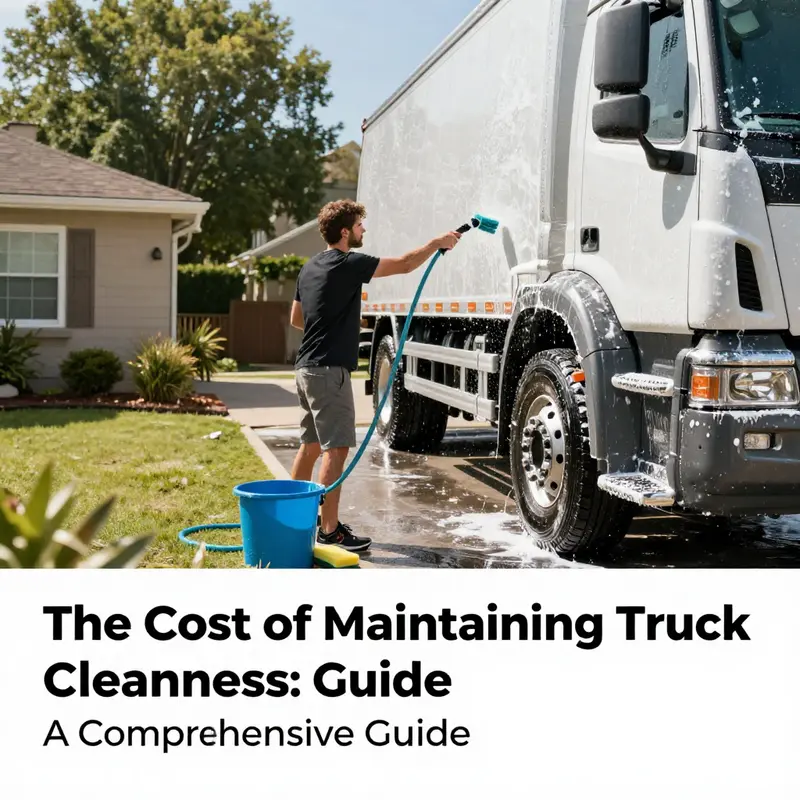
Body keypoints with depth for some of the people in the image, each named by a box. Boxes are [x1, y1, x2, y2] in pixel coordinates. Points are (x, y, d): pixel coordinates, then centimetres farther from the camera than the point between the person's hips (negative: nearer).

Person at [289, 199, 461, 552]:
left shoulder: (310, 268, 14)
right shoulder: (348, 264, -13)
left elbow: (296, 319, 22)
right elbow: (404, 265, -9)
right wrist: (437, 243, 3)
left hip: (307, 367, 10)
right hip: (329, 370, -10)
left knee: (311, 444, 17)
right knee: (336, 448, -9)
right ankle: (330, 530, -8)